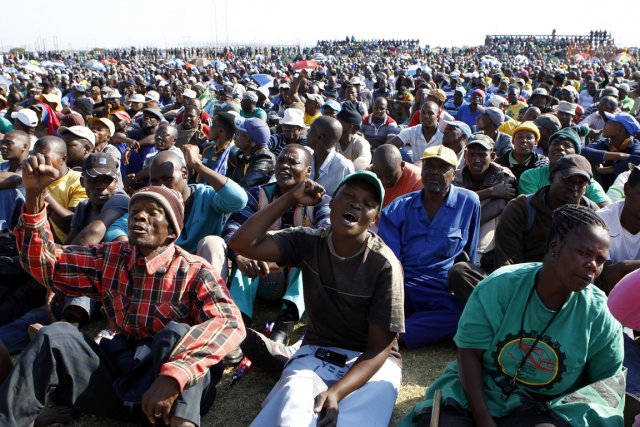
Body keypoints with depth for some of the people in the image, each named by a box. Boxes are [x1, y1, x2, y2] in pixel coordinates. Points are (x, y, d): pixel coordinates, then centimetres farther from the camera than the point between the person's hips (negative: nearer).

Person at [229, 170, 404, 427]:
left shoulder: (384, 265, -15)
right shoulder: (307, 243, -5)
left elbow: (379, 347, -13)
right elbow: (242, 244, -16)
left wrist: (336, 392, -28)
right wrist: (291, 198, -13)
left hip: (372, 363, -1)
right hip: (316, 354, 1)